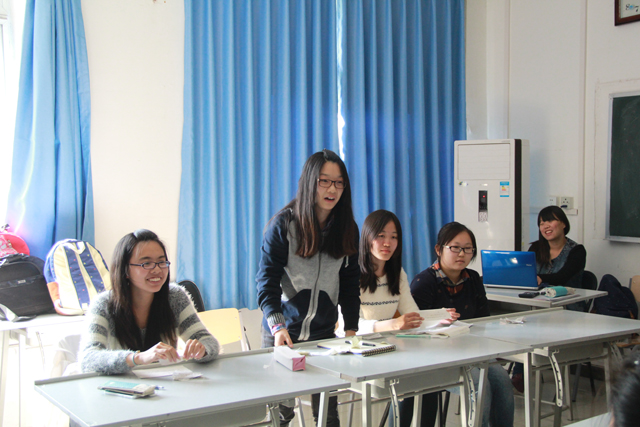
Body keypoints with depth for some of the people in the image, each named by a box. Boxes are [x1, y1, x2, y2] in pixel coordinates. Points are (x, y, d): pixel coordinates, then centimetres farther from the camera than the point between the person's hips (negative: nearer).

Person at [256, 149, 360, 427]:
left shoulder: (347, 228, 4)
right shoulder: (283, 225, -9)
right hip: (283, 333, -3)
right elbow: (267, 281, -12)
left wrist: (351, 327, 1)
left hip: (324, 332, 3)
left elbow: (350, 283, 9)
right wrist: (277, 326, -24)